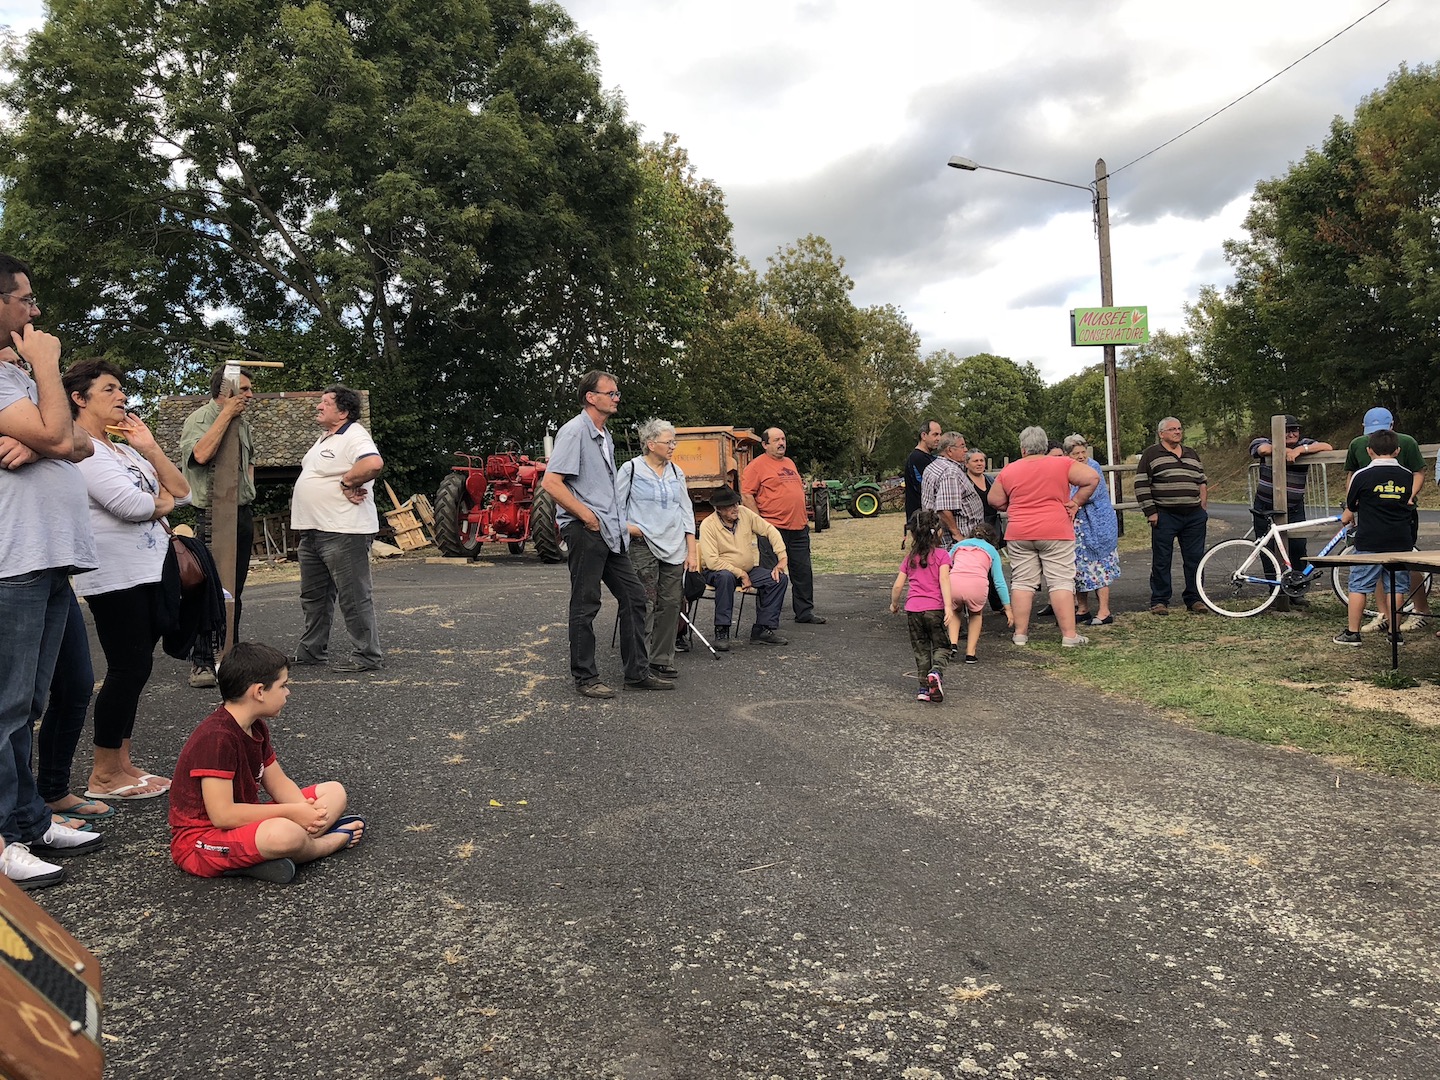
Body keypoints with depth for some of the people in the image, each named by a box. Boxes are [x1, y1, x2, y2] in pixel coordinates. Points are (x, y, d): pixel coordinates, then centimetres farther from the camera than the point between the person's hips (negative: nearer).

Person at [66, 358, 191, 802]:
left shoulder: (125, 449, 18)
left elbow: (181, 491, 11)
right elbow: (133, 506, -21)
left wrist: (149, 447, 2)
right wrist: (163, 502, 0)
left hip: (149, 571, 9)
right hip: (115, 577, -9)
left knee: (134, 669, 12)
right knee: (128, 669, -5)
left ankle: (122, 763, 21)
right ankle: (103, 776, 6)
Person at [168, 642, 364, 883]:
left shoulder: (257, 727, 6)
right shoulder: (216, 737, -25)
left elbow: (278, 782, 8)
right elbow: (222, 815, -28)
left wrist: (305, 810, -13)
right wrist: (292, 812, -22)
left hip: (244, 821, 10)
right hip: (201, 841, -10)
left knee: (334, 792, 5)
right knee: (285, 833, -38)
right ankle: (331, 841, -5)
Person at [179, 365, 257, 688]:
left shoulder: (242, 422, 15)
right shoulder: (199, 419, -9)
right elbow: (201, 454, -29)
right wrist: (226, 414, -22)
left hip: (243, 513, 8)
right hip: (213, 514, -8)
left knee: (234, 590, 12)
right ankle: (202, 661, -3)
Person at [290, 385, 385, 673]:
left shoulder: (354, 436, -14)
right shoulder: (324, 439, 20)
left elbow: (374, 464, -34)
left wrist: (347, 482, -20)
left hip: (344, 531, -11)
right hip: (313, 531, 11)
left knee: (354, 597, -4)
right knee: (313, 596, 18)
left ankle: (367, 656, 4)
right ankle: (311, 650, 30)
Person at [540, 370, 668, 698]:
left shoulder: (605, 436, 19)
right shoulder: (575, 431, -10)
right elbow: (551, 482, -19)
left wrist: (621, 524, 16)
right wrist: (587, 516, -16)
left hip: (611, 532, 9)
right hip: (585, 531, -9)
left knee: (634, 596, 10)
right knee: (585, 605, -1)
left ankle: (637, 672, 18)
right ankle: (585, 679, 9)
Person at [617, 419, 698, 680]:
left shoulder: (676, 472, 13)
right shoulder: (631, 469, -1)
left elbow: (687, 512, 14)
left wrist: (692, 551, 9)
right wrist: (625, 526, -15)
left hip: (675, 548, 5)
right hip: (643, 546, -5)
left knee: (671, 604, 4)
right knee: (645, 605, -6)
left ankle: (662, 659, 14)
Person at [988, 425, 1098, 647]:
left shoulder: (1009, 471, 4)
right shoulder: (1062, 464, -1)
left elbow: (995, 501, 11)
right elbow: (1092, 478, -7)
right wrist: (1076, 502, 2)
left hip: (1019, 535, 2)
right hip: (1056, 532, -2)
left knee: (1022, 583, 8)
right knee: (1061, 582, 1)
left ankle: (1020, 634, 10)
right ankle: (1069, 635, -1)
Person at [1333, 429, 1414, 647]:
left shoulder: (1362, 475, -6)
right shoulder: (1407, 475, 4)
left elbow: (1350, 506, 6)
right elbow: (1409, 501, 19)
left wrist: (1348, 516, 28)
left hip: (1369, 541, -3)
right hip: (1400, 540, 3)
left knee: (1358, 585, 3)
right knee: (1396, 586, 9)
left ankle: (1352, 632, 5)